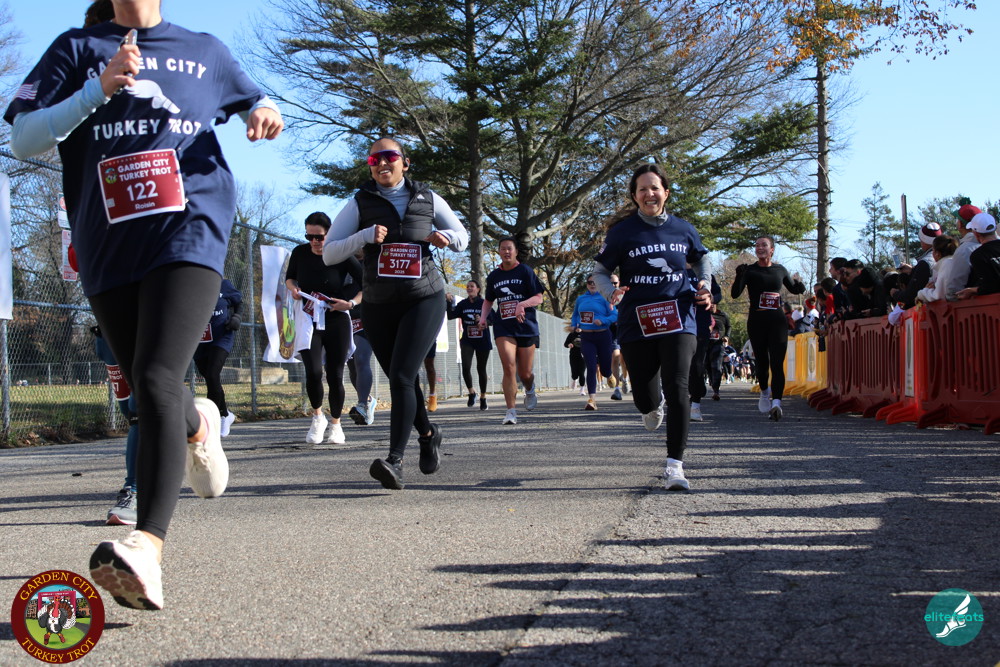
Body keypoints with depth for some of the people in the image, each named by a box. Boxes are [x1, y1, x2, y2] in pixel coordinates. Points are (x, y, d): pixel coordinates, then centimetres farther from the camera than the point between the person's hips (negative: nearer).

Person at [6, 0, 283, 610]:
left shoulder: (204, 50, 15)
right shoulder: (77, 49, 12)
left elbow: (253, 102, 31)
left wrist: (264, 113, 5)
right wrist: (99, 89, -12)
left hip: (189, 232, -3)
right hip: (108, 249, 3)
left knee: (157, 381, -22)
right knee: (148, 391, 11)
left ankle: (148, 548, -35)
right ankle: (197, 425, 49)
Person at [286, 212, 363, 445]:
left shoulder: (341, 256, -9)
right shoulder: (300, 253, 0)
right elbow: (289, 277, 19)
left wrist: (352, 302, -16)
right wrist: (292, 288, -3)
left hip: (336, 321, -1)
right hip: (309, 320, 1)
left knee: (334, 376, 1)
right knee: (313, 372, -16)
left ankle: (335, 424, 23)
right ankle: (317, 417, 10)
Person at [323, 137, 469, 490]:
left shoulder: (427, 199, 7)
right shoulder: (360, 203, 3)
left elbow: (462, 238, 18)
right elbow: (329, 253, -3)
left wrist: (443, 237, -6)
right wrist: (365, 236, -18)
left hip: (424, 298, -2)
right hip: (379, 305, 2)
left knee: (401, 376, -18)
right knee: (401, 380, 11)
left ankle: (395, 461, -23)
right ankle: (427, 434, 37)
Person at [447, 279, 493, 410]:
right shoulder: (463, 304, 4)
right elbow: (451, 316, -4)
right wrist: (449, 303, -17)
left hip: (482, 341, -1)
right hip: (467, 340, 1)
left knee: (481, 369, 6)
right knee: (466, 367, -16)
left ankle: (483, 398, 20)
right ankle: (471, 392, 5)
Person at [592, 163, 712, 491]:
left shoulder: (683, 229, 6)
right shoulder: (623, 231, -2)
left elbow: (702, 259, 24)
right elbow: (600, 271, 2)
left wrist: (705, 286, 5)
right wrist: (611, 293, -19)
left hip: (678, 319, 0)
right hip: (636, 324, 0)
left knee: (677, 389, -15)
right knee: (645, 398, 6)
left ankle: (675, 465, -10)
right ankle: (653, 405, 47)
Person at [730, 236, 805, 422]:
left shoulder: (780, 270, 10)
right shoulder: (750, 270, 1)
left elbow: (793, 289, 25)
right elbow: (735, 294, -9)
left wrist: (799, 285, 1)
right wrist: (739, 276, -26)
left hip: (777, 321, 1)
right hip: (756, 321, -1)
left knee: (776, 362, -11)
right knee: (761, 361, 7)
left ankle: (776, 403, -21)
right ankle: (764, 392, 34)